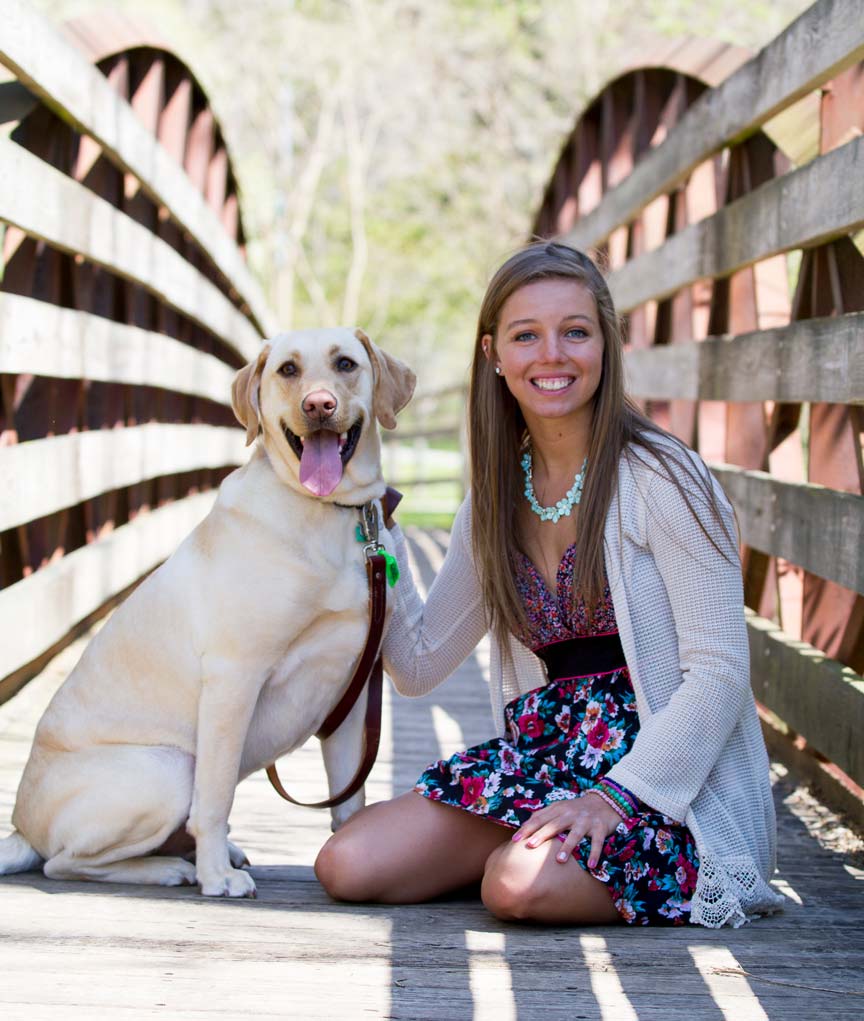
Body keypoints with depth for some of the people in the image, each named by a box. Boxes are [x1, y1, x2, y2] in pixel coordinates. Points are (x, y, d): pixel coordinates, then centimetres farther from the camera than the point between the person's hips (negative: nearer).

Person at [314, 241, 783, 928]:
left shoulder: (660, 477, -10)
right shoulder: (496, 498, 9)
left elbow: (719, 673, -12)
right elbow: (418, 664, 15)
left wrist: (617, 794, -21)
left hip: (668, 786, -6)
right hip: (543, 759, 6)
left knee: (522, 884, -33)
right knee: (347, 866, -10)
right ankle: (544, 839, 9)